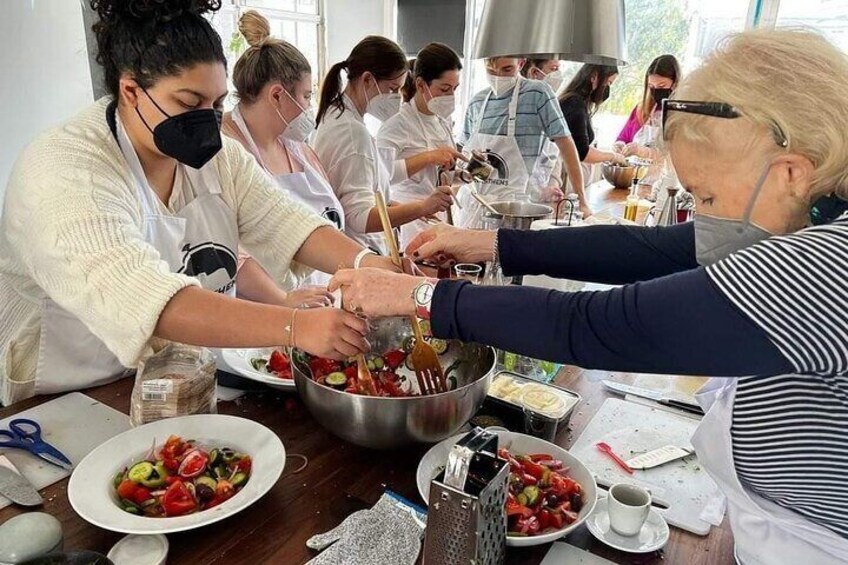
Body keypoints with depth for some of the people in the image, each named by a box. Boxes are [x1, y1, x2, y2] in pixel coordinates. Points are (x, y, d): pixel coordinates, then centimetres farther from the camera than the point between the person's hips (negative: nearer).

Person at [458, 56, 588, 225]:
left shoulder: (538, 94, -5)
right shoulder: (476, 102, 9)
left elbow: (565, 143, -7)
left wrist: (581, 198, -11)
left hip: (517, 207, -5)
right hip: (474, 203, 5)